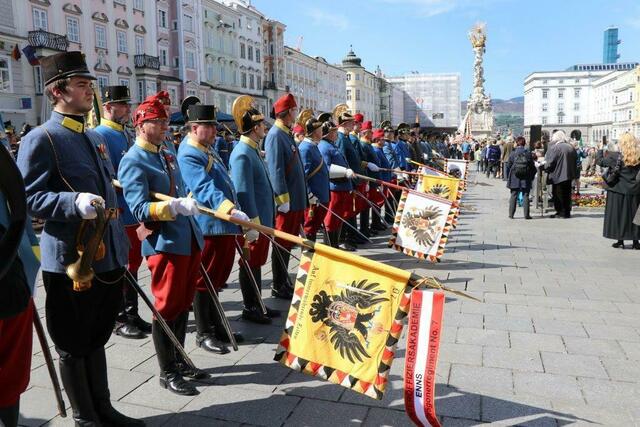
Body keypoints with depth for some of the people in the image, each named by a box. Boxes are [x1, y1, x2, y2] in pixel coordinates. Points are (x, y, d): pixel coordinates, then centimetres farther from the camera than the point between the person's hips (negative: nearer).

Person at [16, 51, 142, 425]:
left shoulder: (96, 137, 14)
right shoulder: (41, 140, -10)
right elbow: (29, 199, -13)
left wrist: (121, 247, 19)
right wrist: (75, 202, -31)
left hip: (109, 258, 7)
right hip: (70, 264, -7)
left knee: (97, 339, 19)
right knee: (74, 347, 10)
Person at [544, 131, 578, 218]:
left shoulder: (554, 148, -14)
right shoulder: (571, 147, 8)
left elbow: (550, 162, -15)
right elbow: (575, 162, 15)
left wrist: (546, 168, 3)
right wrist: (574, 173, 22)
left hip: (558, 175, -7)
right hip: (569, 175, 7)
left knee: (558, 194, 2)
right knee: (567, 194, 13)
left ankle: (561, 212, 2)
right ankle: (567, 212, 17)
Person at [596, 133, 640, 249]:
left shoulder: (616, 156, -12)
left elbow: (600, 161, -2)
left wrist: (600, 150, 13)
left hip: (619, 191, -3)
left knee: (618, 215, 7)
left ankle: (620, 240, 9)